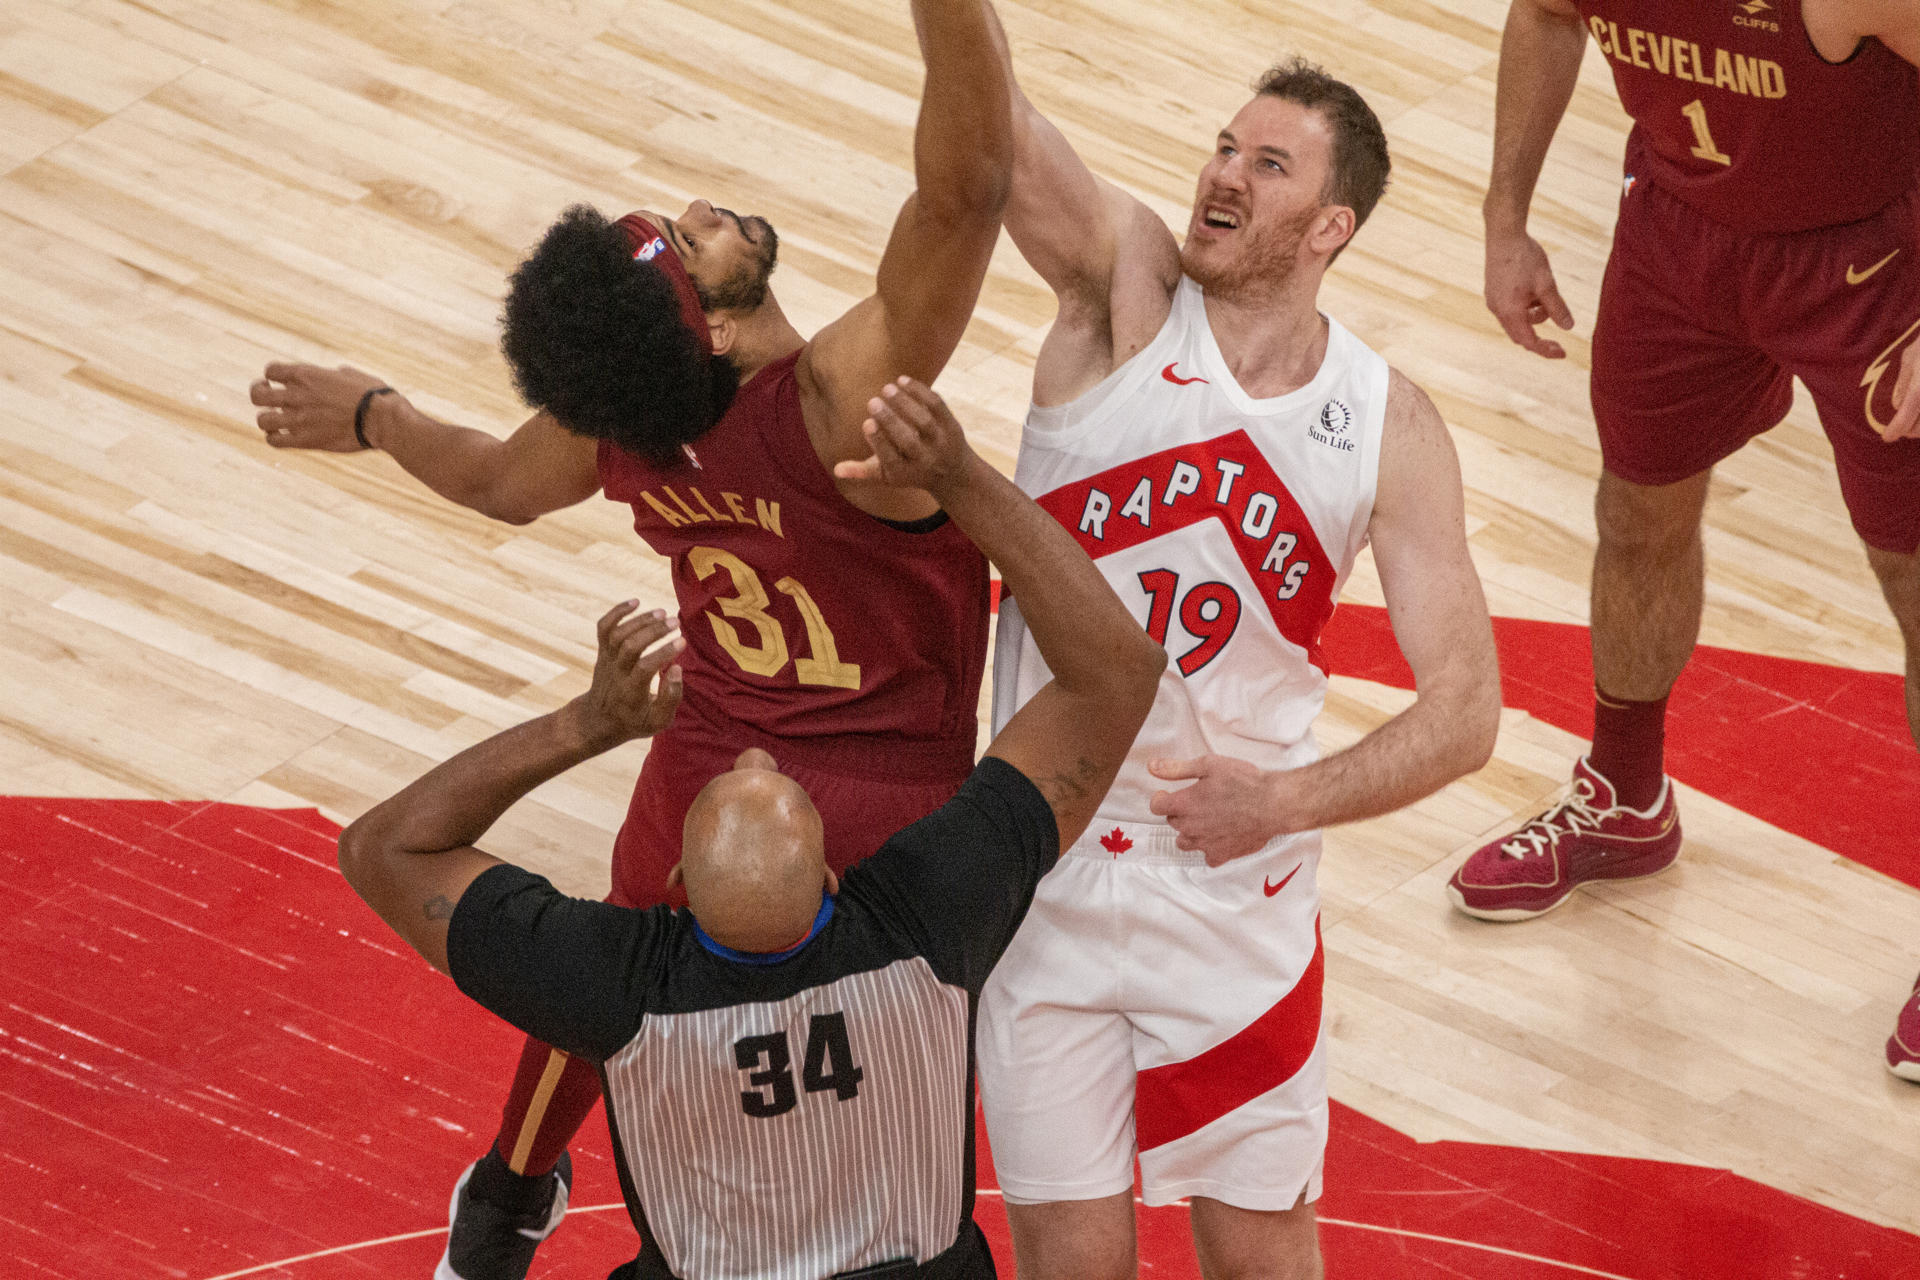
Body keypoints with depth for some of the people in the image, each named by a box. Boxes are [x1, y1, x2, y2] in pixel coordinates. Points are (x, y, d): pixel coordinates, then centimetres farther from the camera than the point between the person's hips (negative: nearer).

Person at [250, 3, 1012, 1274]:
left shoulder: (615, 415, -17)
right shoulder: (844, 404, -36)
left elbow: (500, 480, 7)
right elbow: (968, 186, -51)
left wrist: (372, 415, 26)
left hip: (707, 776, 5)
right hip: (888, 812, -5)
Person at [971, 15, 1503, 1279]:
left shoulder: (1388, 427, -5)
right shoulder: (1127, 292, -8)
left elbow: (1466, 710, -9)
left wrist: (1289, 800, -24)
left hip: (1236, 884, 1)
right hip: (1044, 878, -1)